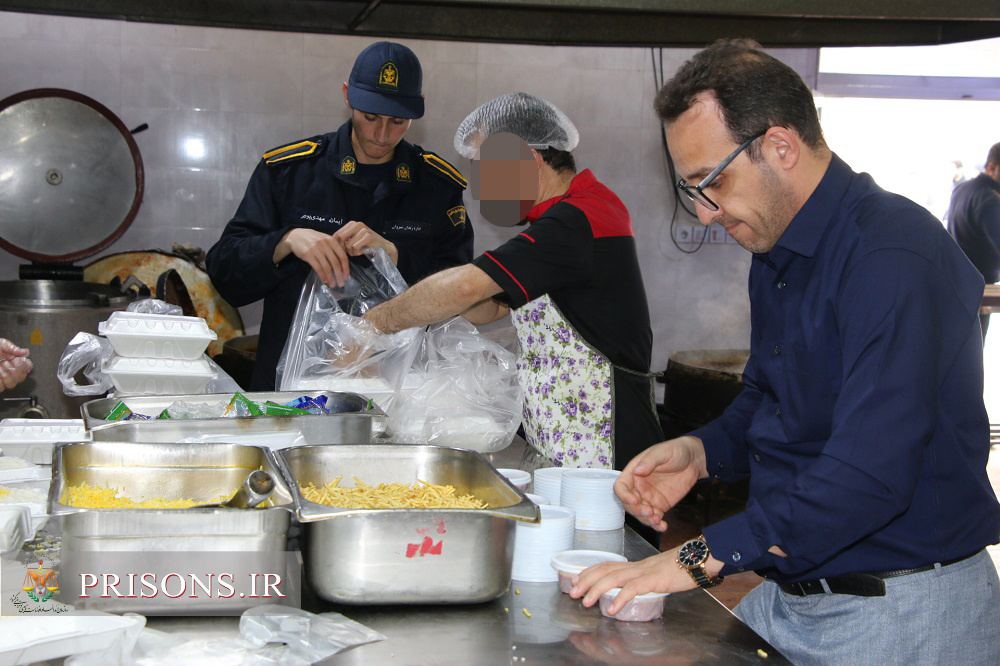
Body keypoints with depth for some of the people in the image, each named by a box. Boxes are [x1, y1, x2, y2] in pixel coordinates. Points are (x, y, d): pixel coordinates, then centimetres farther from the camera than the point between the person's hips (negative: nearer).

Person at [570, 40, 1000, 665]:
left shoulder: (894, 255, -23)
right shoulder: (776, 254, 9)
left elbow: (869, 475, -31)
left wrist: (701, 558, -27)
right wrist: (702, 452, 0)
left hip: (903, 614, -8)